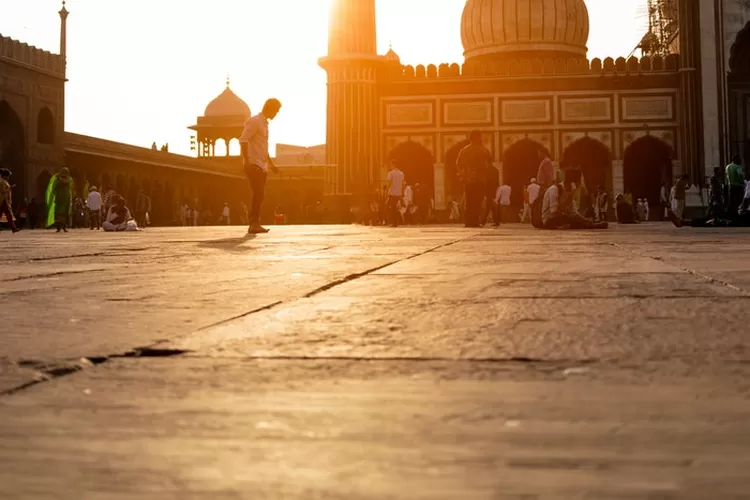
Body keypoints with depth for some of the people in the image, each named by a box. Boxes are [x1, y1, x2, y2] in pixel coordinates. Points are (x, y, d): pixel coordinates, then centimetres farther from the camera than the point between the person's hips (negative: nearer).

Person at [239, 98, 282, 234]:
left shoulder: (264, 124, 21)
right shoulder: (254, 121, -8)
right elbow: (243, 140, -19)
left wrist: (271, 164, 28)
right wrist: (246, 161, -26)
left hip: (262, 166, 9)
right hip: (254, 165, -9)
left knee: (260, 196, 8)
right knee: (258, 194, -14)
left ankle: (255, 224, 11)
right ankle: (254, 224, -13)